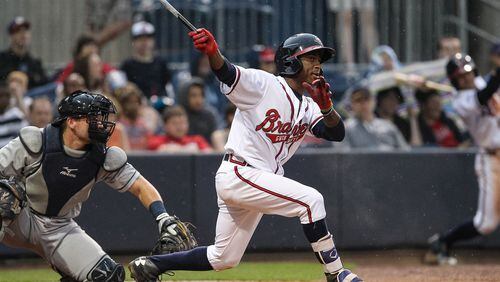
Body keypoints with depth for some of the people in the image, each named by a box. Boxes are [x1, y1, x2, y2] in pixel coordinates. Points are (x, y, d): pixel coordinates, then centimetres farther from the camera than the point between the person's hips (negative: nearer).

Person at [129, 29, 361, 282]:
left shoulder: (307, 108, 14)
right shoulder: (263, 84, -8)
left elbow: (337, 133, 1)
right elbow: (226, 72, -23)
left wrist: (325, 107, -19)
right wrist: (212, 52, -45)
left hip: (260, 182, 9)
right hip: (237, 174, -9)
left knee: (223, 259, 14)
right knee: (310, 199, -22)